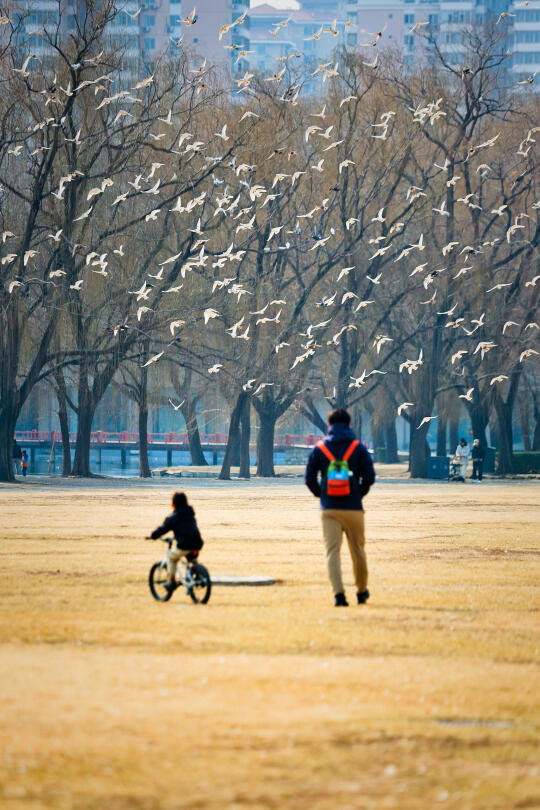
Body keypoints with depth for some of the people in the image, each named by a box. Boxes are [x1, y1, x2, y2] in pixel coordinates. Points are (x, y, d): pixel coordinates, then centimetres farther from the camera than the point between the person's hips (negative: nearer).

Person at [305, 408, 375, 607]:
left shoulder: (319, 448, 3)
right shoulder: (358, 447, 2)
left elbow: (309, 479, 0)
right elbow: (369, 476, -4)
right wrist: (360, 493, 11)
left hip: (329, 509, 0)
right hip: (353, 508, 0)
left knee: (332, 551, -2)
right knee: (358, 551, 14)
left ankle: (339, 593, -17)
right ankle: (362, 592, 26)